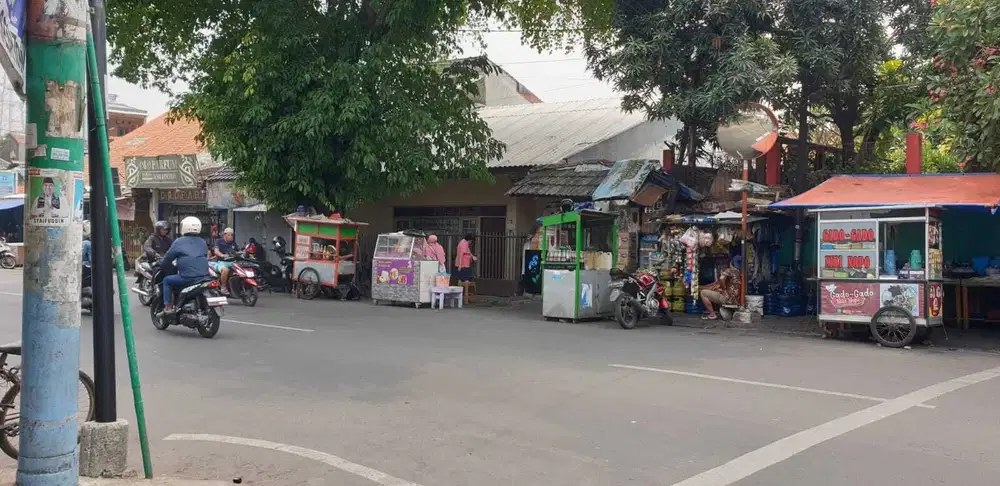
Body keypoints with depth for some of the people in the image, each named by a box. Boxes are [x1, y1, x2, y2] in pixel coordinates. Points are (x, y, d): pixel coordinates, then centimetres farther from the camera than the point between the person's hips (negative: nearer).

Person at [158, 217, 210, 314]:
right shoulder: (203, 242, 16)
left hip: (187, 278, -6)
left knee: (166, 280, 15)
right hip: (204, 276, 6)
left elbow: (168, 257, 7)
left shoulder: (179, 242, 1)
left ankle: (168, 307, 8)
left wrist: (160, 264, 26)